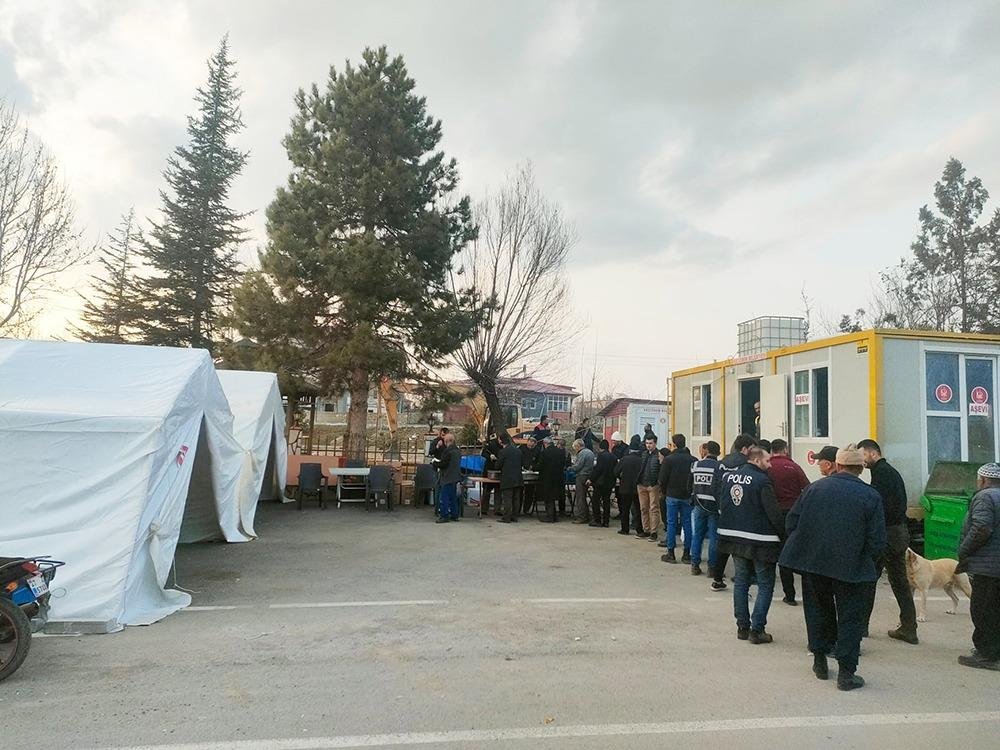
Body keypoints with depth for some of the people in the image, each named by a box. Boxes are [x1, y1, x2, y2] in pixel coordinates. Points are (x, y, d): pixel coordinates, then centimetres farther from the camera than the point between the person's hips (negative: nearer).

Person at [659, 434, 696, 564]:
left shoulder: (668, 459, -9)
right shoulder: (693, 460, 0)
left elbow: (662, 479, -7)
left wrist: (664, 492, 8)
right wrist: (692, 492, 11)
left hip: (672, 496, -2)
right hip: (688, 497, 3)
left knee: (671, 523, 4)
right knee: (687, 524, 8)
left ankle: (670, 553, 6)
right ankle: (687, 554, 10)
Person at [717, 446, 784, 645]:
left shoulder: (728, 477, 5)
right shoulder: (762, 481, -16)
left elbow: (721, 506, 12)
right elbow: (773, 513, -17)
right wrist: (783, 535, -5)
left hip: (734, 539, 6)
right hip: (760, 543, -6)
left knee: (741, 582, 15)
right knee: (765, 585, 6)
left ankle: (742, 627, 20)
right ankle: (757, 630, 5)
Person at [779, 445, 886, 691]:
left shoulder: (814, 488, -3)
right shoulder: (871, 496, -9)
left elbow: (791, 522, -1)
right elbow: (877, 541, -10)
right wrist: (867, 559, 10)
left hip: (812, 562, 3)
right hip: (851, 567, -3)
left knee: (818, 610, 20)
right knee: (850, 618, 10)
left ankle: (820, 661, 30)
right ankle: (846, 673, 13)